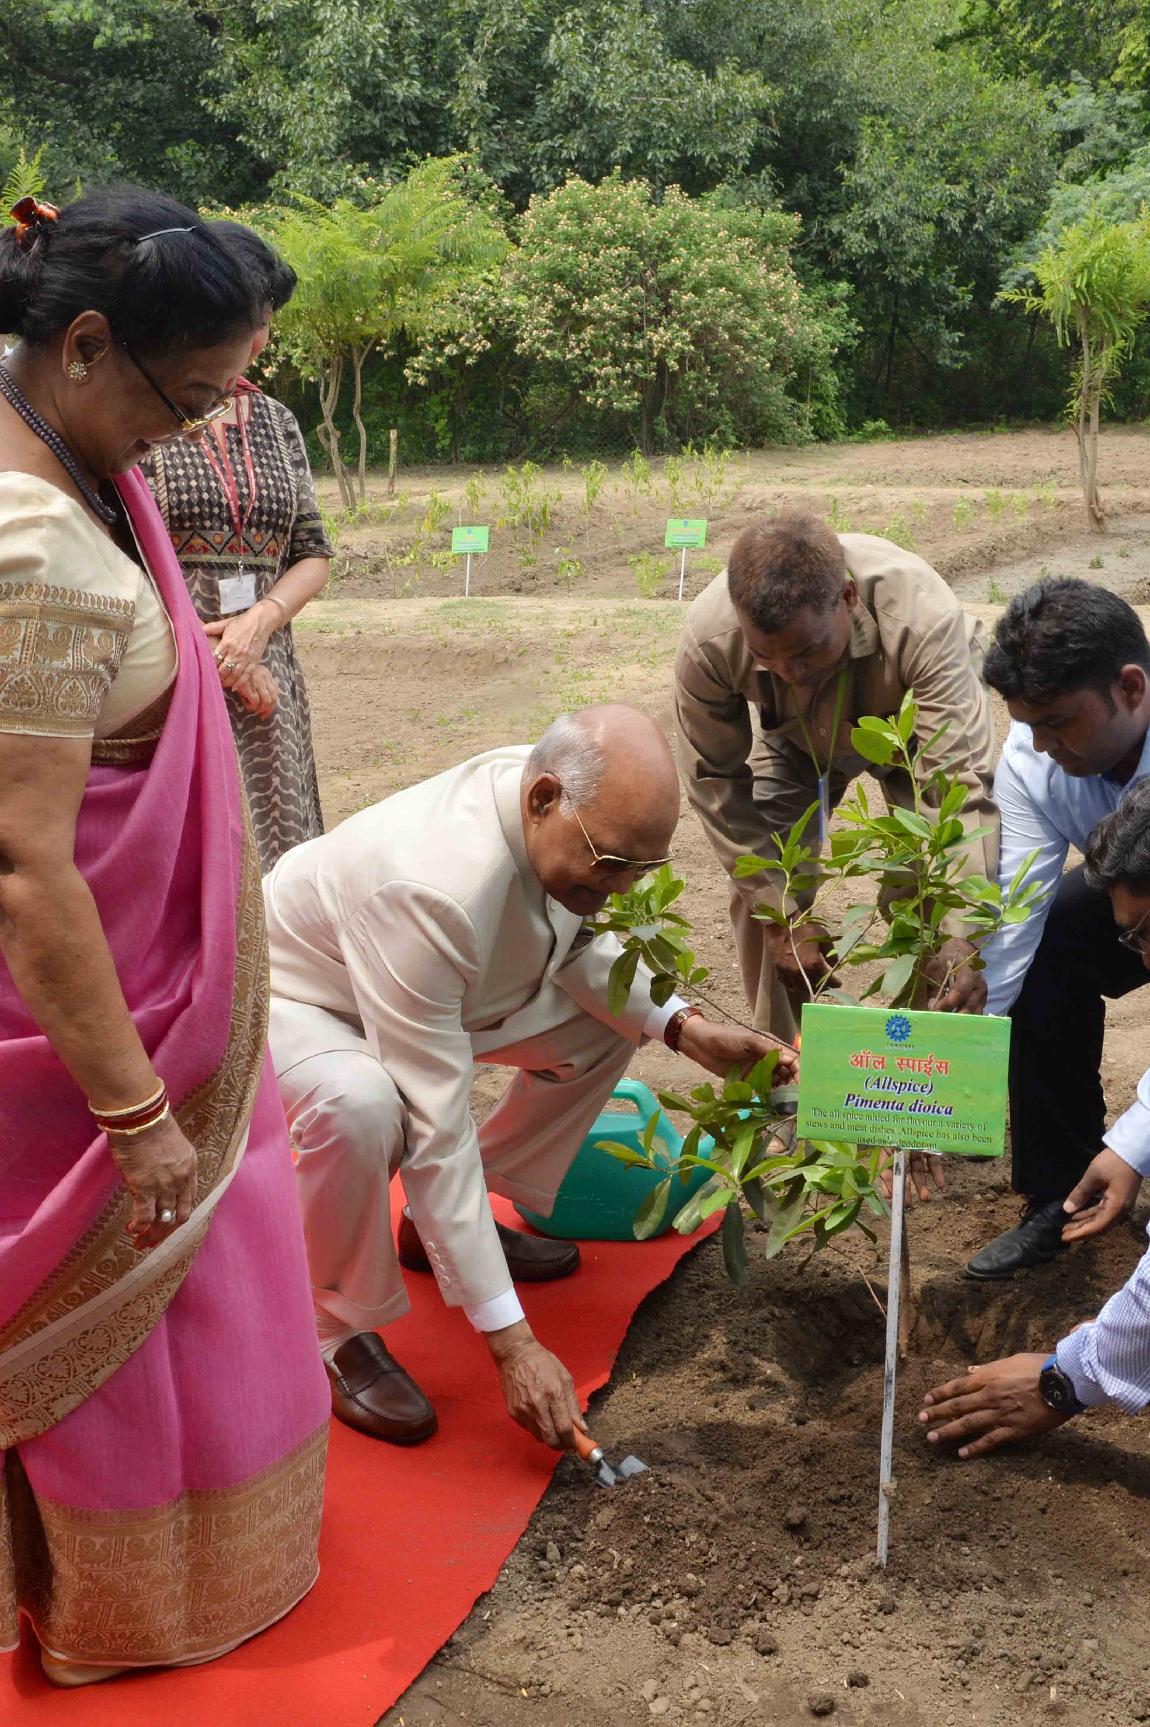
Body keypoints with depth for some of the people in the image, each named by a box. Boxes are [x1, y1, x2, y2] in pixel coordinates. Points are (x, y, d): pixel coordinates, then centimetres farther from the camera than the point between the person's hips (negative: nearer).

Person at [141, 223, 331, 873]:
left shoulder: (277, 422, 14)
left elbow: (313, 553, 14)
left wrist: (258, 622, -5)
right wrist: (190, 642, -12)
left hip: (263, 672, 5)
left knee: (274, 863, 4)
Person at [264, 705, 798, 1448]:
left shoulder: (569, 810, -20)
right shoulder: (434, 890, -43)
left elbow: (579, 942, 3)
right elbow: (438, 1132, -40)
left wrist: (686, 1028, -15)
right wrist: (513, 1344, -38)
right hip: (297, 992, -8)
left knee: (610, 1018, 1)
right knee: (362, 1106, -40)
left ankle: (446, 1225, 13)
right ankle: (342, 1332, -10)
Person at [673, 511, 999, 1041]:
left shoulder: (923, 619, -44)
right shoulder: (708, 638, -37)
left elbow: (963, 780, -45)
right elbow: (716, 780, -23)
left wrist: (965, 937, -53)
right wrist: (780, 919, -25)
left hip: (918, 723, -2)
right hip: (794, 737, 2)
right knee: (758, 892, -10)